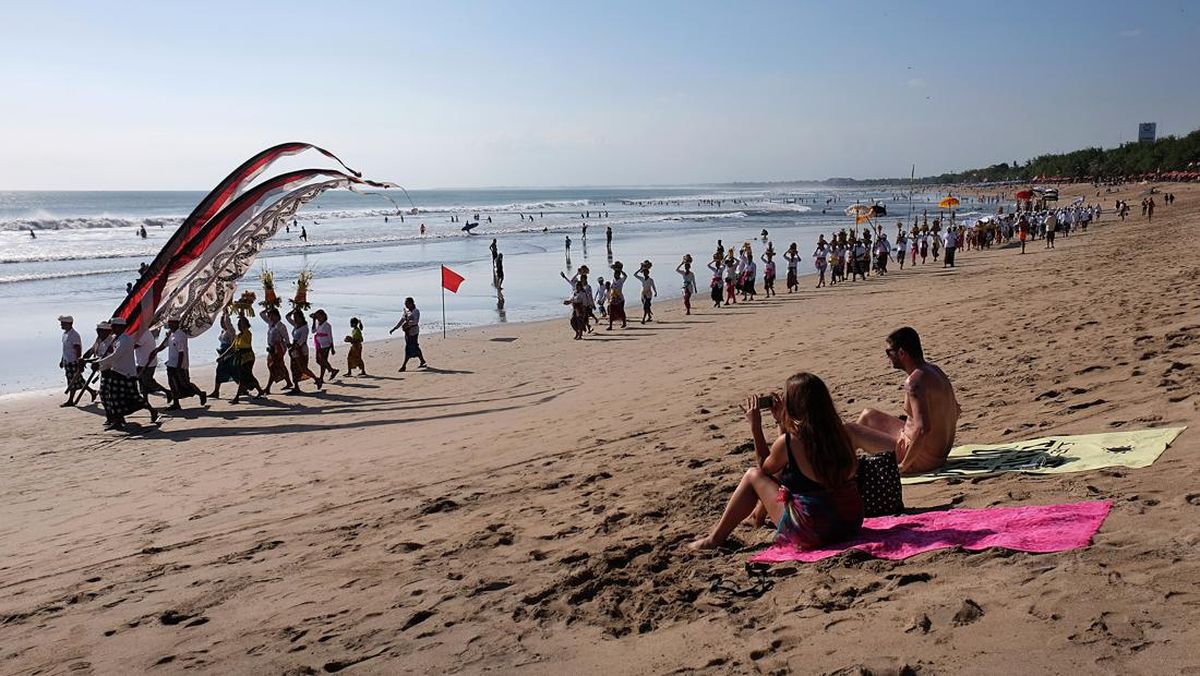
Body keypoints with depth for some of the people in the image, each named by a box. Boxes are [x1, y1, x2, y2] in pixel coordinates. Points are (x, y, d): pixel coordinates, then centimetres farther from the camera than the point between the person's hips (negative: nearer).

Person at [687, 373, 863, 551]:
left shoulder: (788, 441, -15)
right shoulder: (837, 433, 2)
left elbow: (763, 467, 7)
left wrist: (755, 426, 6)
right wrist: (781, 421, 20)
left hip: (812, 534, -7)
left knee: (753, 475, 10)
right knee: (784, 471, 25)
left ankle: (715, 538, 21)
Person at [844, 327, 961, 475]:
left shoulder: (915, 382, -26)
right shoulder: (934, 370, 4)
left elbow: (923, 429, -36)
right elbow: (956, 410, 16)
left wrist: (903, 466, -25)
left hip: (920, 459, -10)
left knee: (849, 431, -2)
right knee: (868, 415, 23)